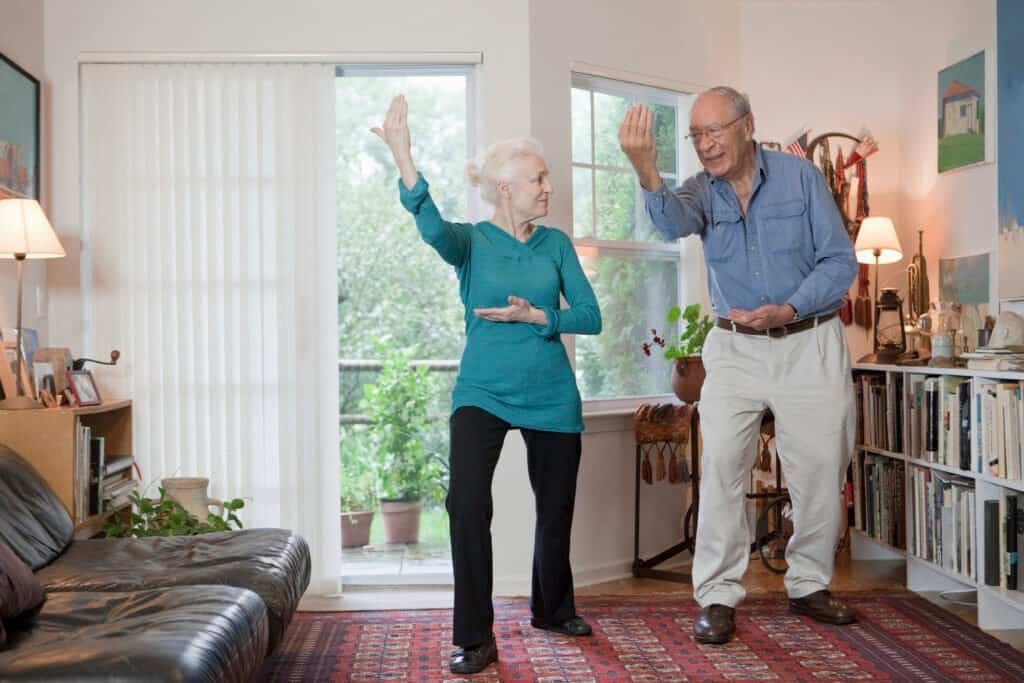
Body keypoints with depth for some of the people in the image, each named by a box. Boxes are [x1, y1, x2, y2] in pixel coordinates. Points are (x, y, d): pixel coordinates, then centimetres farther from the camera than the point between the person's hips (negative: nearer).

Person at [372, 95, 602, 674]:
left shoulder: (556, 243, 4)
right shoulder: (471, 241, -4)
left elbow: (590, 316, 0)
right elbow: (433, 229, -28)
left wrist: (536, 316, -16)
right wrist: (403, 159, -41)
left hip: (552, 395, 3)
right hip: (483, 392, -3)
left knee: (557, 506, 12)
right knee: (467, 503, -19)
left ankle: (554, 610, 37)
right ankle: (475, 639, -5)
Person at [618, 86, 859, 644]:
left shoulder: (800, 177, -5)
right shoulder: (703, 190, 0)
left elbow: (840, 261, -6)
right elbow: (674, 223, -26)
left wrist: (787, 310, -21)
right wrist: (647, 173, -47)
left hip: (809, 343, -1)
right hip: (735, 349, 1)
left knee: (820, 471, 5)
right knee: (720, 468, -6)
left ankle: (809, 586, 23)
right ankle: (717, 596, 2)